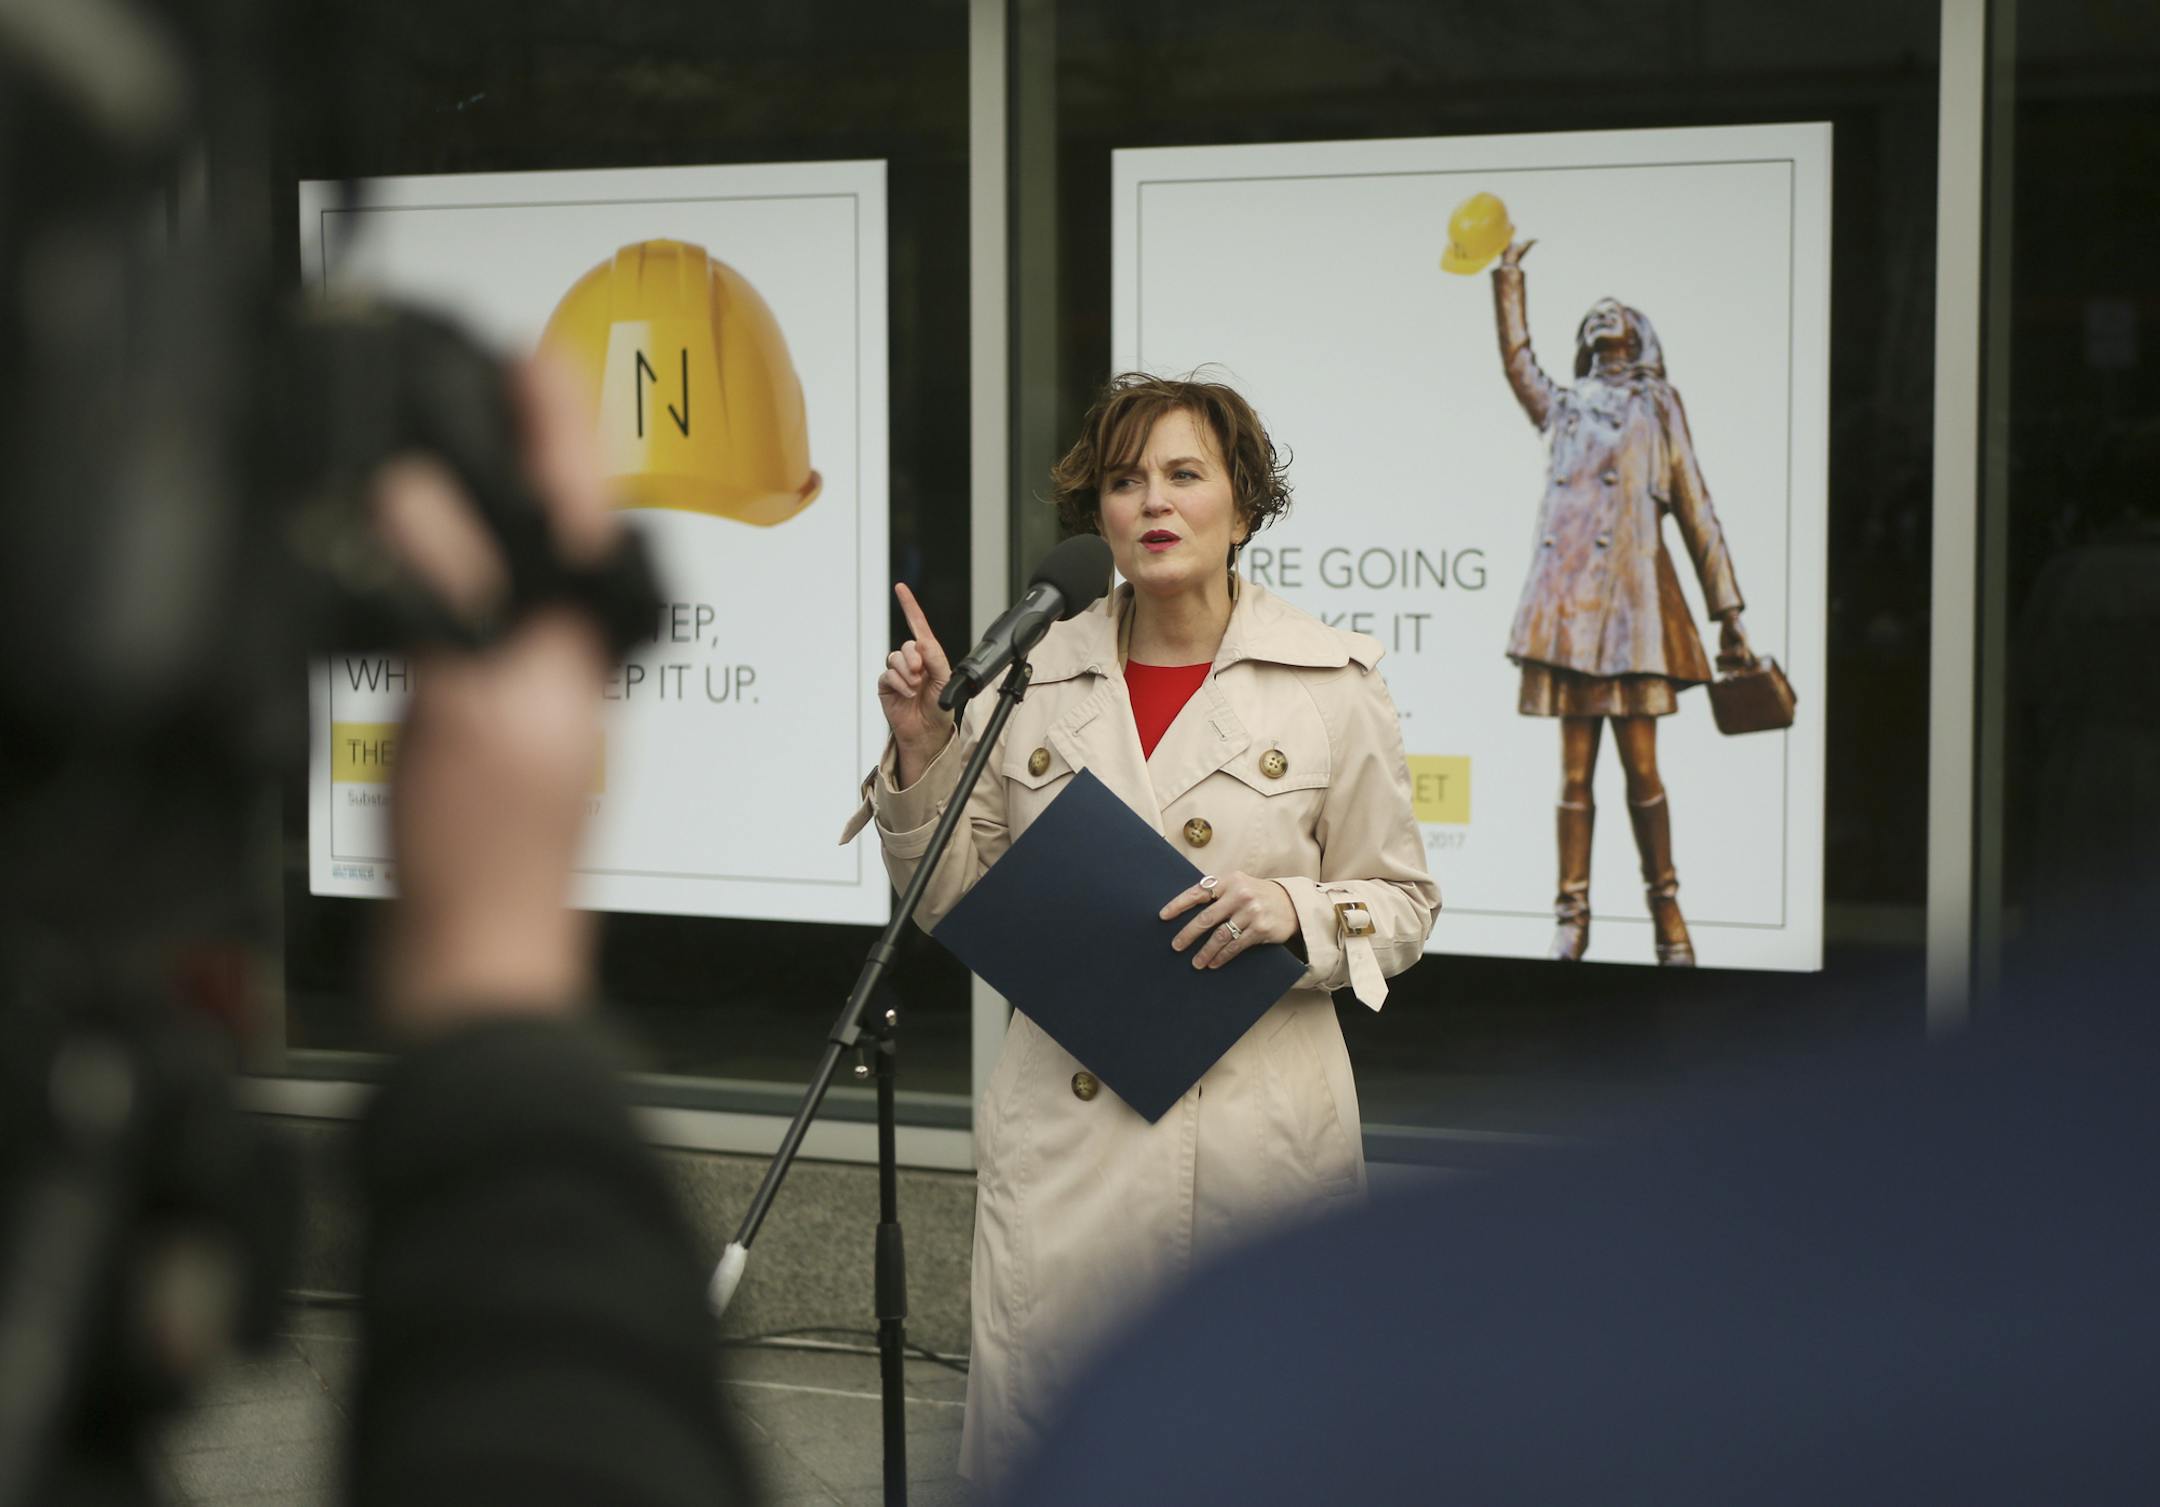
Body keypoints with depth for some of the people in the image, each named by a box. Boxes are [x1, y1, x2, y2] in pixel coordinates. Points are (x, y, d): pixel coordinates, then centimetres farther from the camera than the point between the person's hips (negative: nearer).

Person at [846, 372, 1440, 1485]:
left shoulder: (1333, 683, 1)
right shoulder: (1033, 678, 7)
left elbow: (1403, 905, 6)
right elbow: (954, 904, 12)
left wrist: (1299, 910, -13)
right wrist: (922, 751, -2)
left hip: (1262, 1135, -1)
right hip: (1062, 1127, 2)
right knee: (1028, 1437, 0)